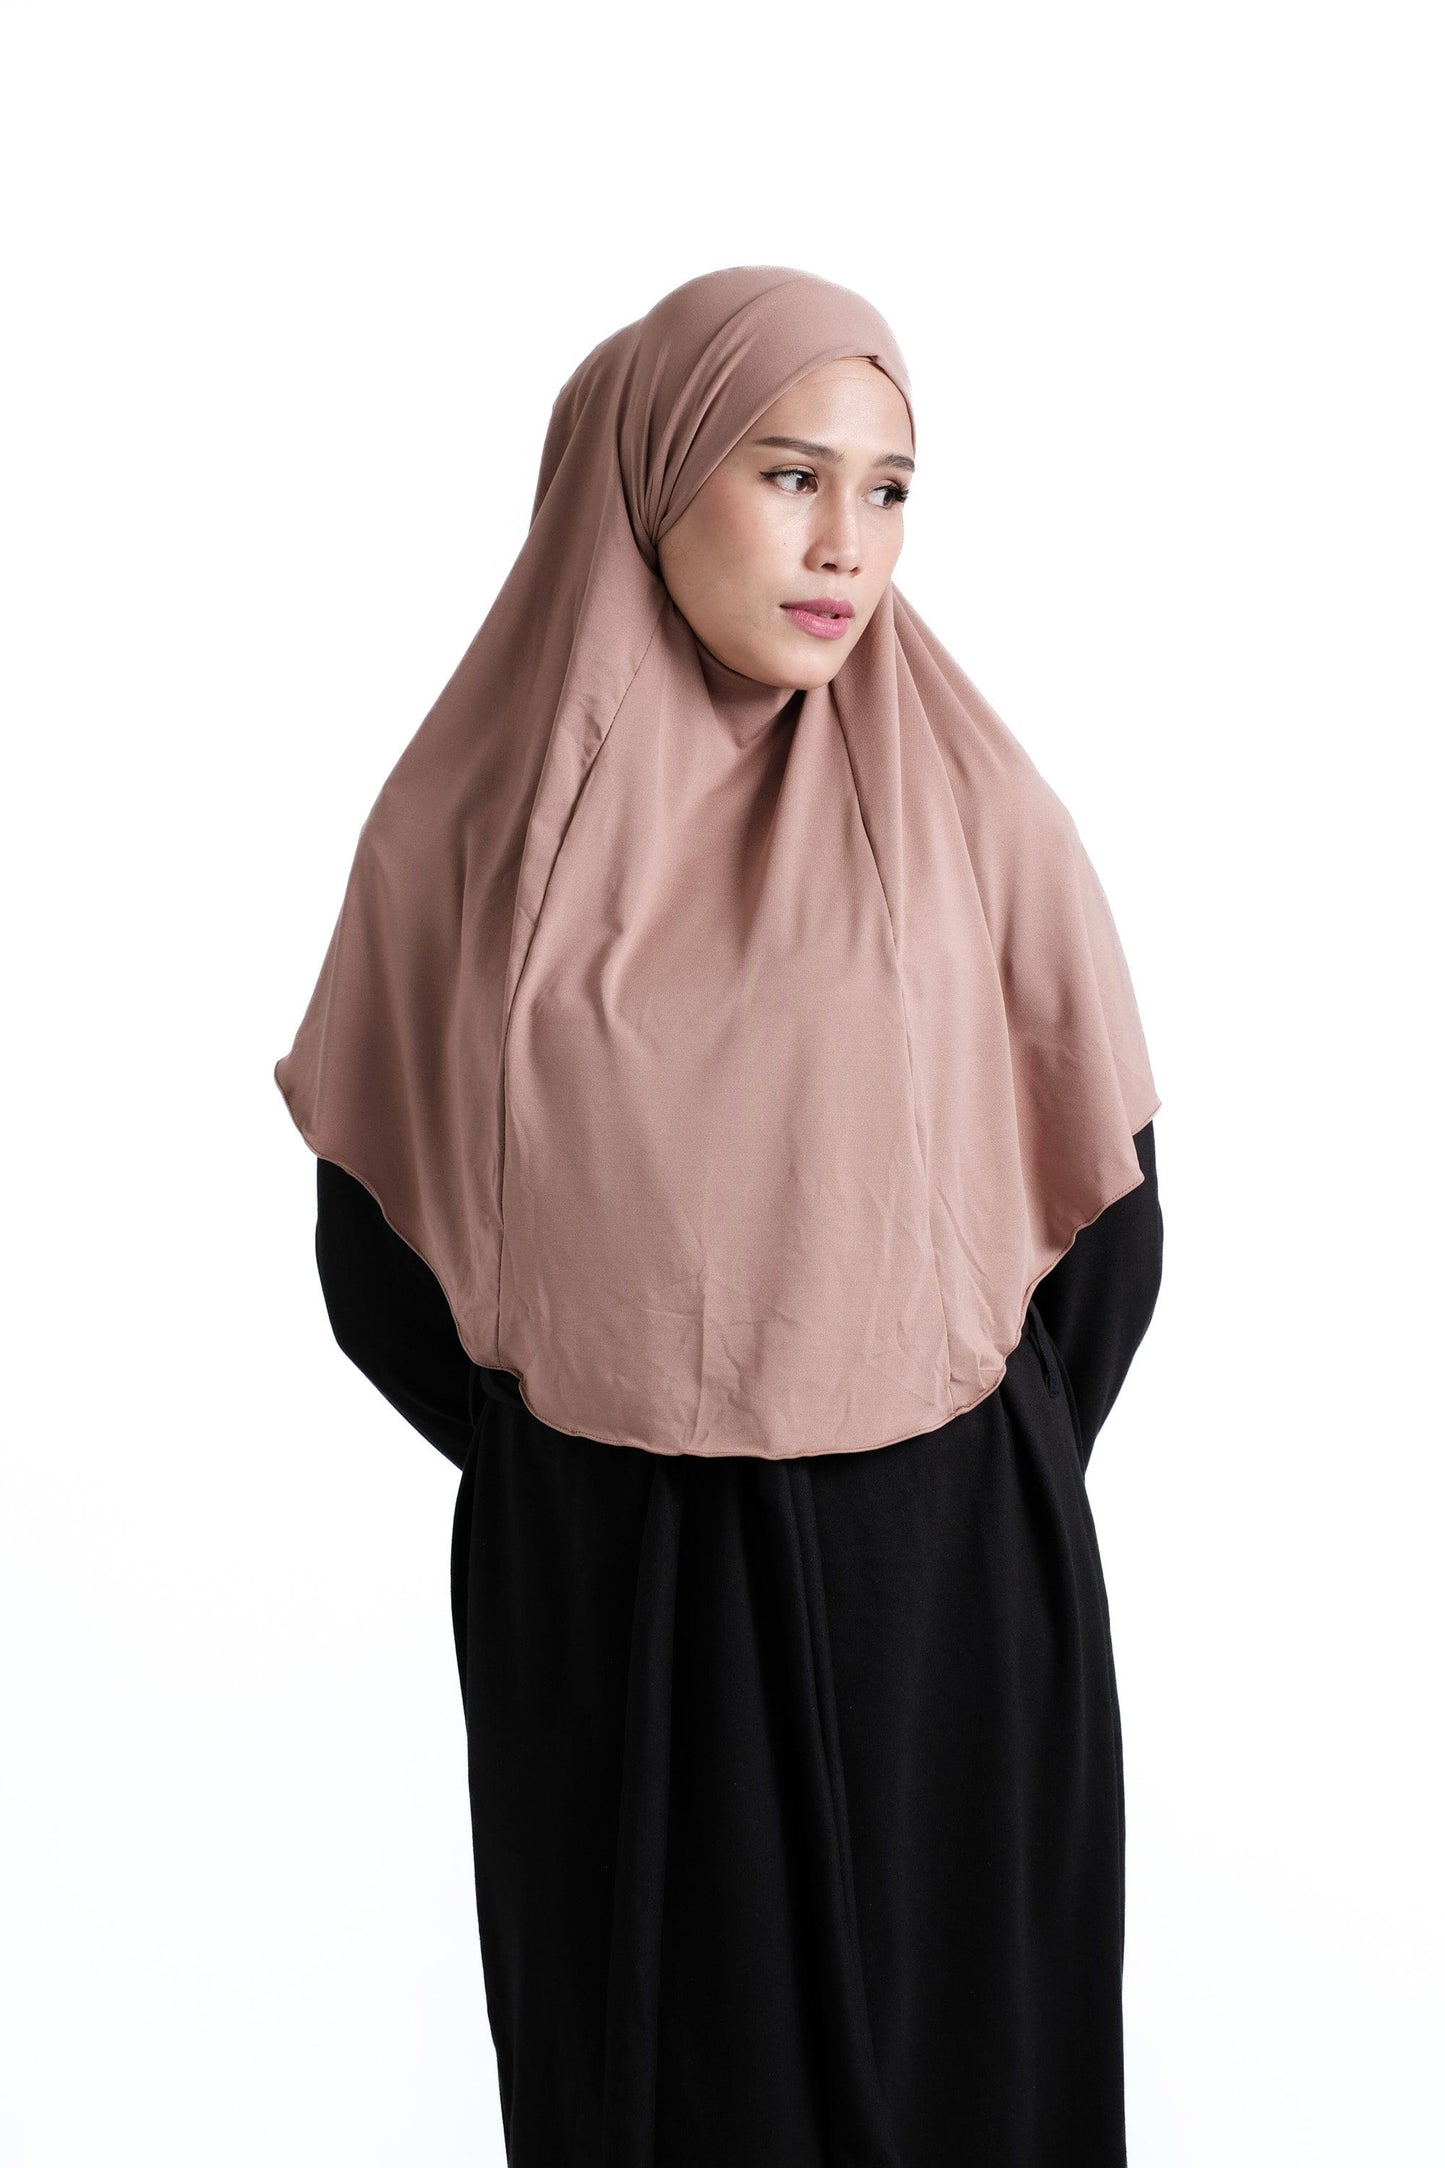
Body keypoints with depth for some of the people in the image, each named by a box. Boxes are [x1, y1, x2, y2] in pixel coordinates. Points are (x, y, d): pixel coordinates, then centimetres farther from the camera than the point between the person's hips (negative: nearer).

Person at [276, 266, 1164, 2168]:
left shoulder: (976, 813, -7)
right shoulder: (462, 824, -5)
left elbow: (1107, 1232, 0)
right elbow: (375, 1252, 3)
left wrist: (973, 1505, 3)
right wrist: (567, 1473, 3)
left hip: (943, 1593, 0)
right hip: (597, 1601, 1)